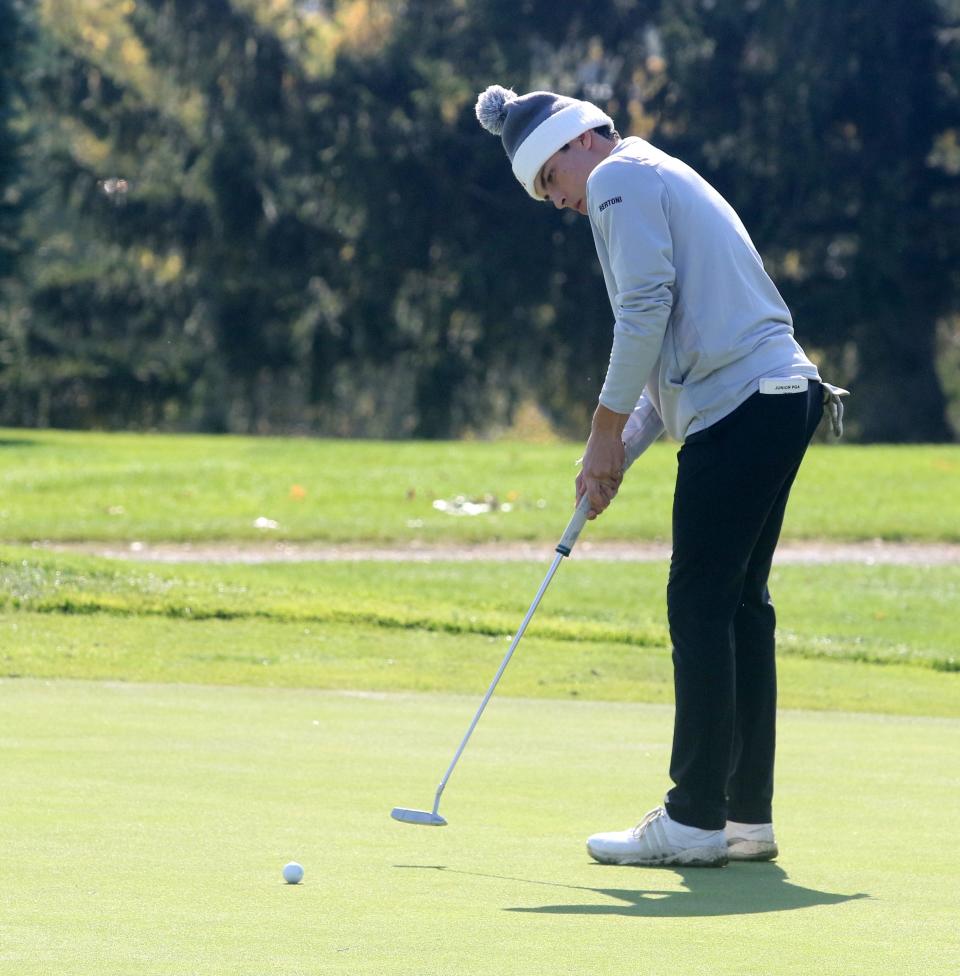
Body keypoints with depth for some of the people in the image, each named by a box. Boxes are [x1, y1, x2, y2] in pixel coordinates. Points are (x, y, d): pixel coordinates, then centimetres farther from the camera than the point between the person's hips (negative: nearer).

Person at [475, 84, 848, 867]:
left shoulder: (621, 179, -2)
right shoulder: (665, 183, 28)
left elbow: (646, 307, -14)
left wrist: (606, 430, -8)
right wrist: (621, 450, 18)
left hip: (738, 408, -10)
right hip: (781, 398, 10)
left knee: (702, 606, -8)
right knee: (740, 604, 11)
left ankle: (695, 822, -8)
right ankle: (748, 817, 13)